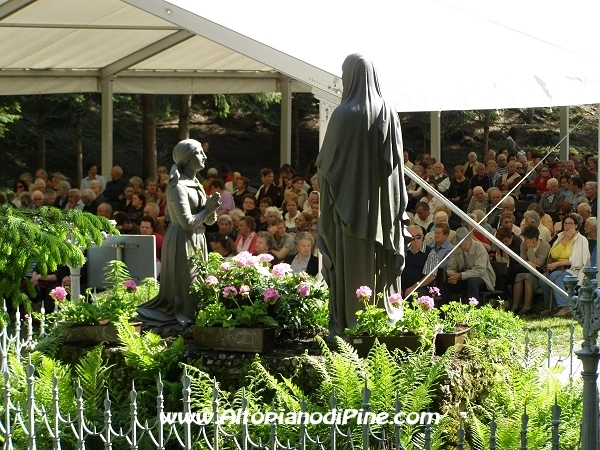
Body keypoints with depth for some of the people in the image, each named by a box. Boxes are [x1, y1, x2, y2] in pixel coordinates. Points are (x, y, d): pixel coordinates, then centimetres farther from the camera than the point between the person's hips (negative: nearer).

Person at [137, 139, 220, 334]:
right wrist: (207, 210, -10)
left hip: (197, 240, 9)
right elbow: (187, 222, -22)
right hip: (182, 242, -9)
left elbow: (209, 221, 14)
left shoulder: (195, 184, 12)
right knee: (184, 287, -5)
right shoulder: (178, 186, -15)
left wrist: (211, 209, -7)